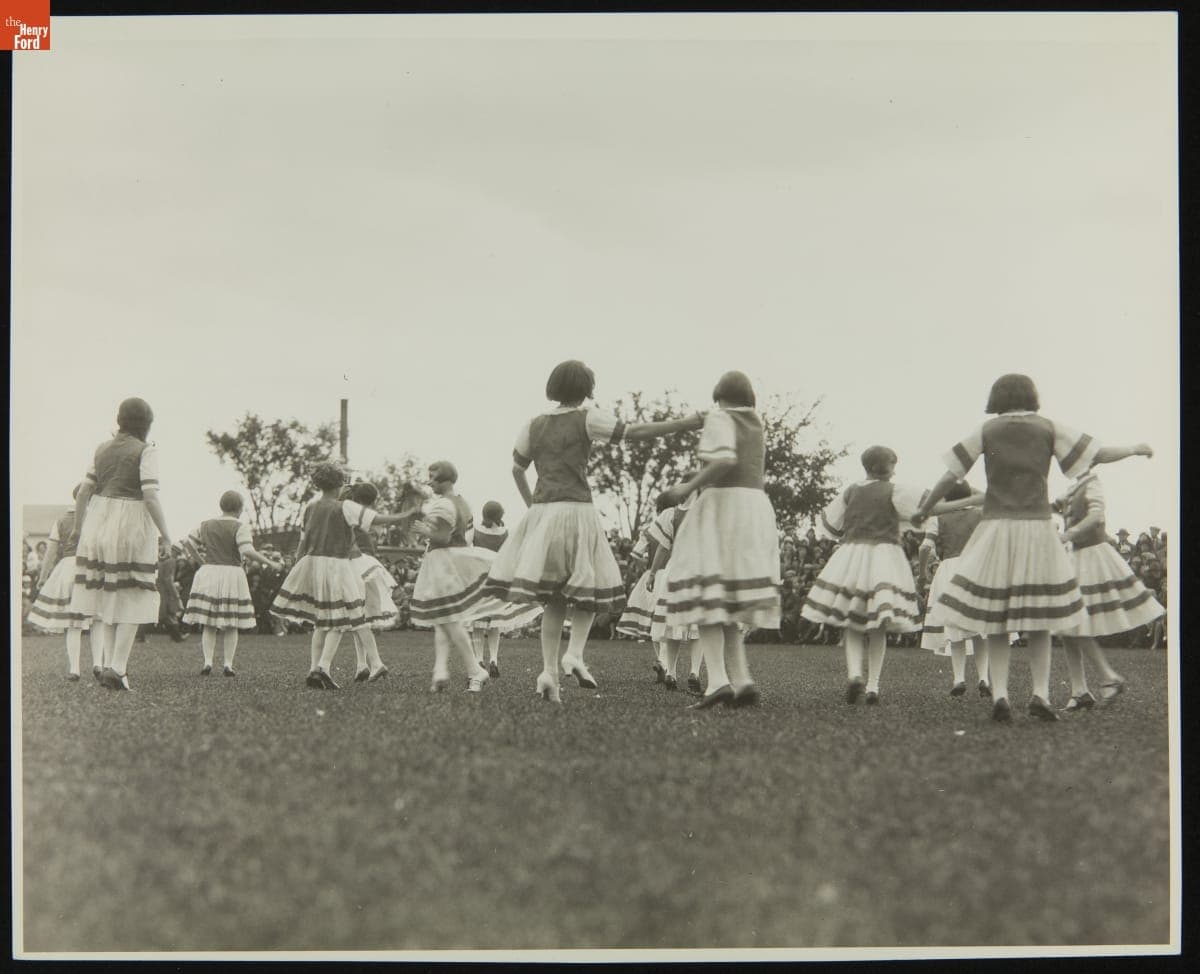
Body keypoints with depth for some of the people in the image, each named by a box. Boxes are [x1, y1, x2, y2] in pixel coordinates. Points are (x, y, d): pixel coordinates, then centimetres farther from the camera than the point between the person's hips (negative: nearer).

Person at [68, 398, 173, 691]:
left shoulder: (103, 449, 9)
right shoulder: (146, 451, -7)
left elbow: (83, 491, 9)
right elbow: (150, 496, -16)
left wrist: (78, 526, 22)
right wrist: (165, 533, -7)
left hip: (99, 524, 5)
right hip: (132, 526, -5)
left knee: (105, 595, 12)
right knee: (133, 600, 1)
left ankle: (109, 665, 6)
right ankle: (117, 669, -9)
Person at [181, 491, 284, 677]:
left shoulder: (206, 525, 9)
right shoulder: (240, 526, -6)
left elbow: (187, 543, 10)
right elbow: (247, 551, -18)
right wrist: (269, 562, -7)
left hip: (208, 573, 3)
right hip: (232, 574, -3)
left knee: (208, 625, 5)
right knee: (230, 625, 5)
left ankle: (208, 662, -8)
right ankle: (228, 664, 0)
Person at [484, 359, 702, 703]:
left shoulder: (533, 426, 13)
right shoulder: (586, 419, -1)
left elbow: (517, 470, 23)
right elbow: (635, 431, -7)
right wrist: (685, 424, -5)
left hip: (542, 514, 4)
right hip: (577, 511, -4)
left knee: (554, 600, 8)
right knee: (588, 591, 8)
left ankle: (549, 670, -6)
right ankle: (575, 653, -16)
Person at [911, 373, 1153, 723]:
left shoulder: (987, 430, 4)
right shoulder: (1049, 428, 5)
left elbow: (950, 474, 4)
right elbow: (1099, 454, 7)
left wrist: (924, 509, 16)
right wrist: (1135, 449, 25)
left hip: (996, 529, 0)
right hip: (1038, 530, 0)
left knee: (995, 623, 3)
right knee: (1039, 621, 8)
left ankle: (999, 694, -10)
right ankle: (1040, 693, -4)